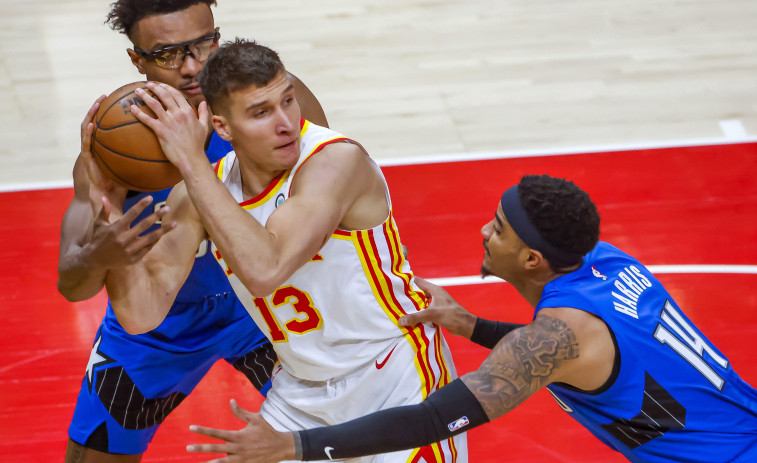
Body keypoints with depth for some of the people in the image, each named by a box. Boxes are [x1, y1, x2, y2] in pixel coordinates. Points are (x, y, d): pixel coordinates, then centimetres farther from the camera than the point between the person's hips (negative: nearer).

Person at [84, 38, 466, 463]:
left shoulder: (338, 160, -27)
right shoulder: (199, 193, -8)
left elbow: (265, 271, -41)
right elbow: (142, 313, -16)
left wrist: (192, 162, -39)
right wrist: (106, 197, -25)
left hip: (399, 383, -5)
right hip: (302, 393, 5)